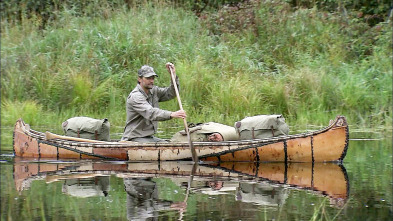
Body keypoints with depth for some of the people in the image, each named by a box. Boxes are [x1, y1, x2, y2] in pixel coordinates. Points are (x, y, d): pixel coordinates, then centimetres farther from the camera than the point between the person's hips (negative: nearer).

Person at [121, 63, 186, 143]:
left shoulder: (153, 91, 8)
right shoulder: (135, 96, -19)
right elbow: (150, 113, -33)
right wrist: (172, 114, -46)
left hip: (149, 137, 9)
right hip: (134, 138, -9)